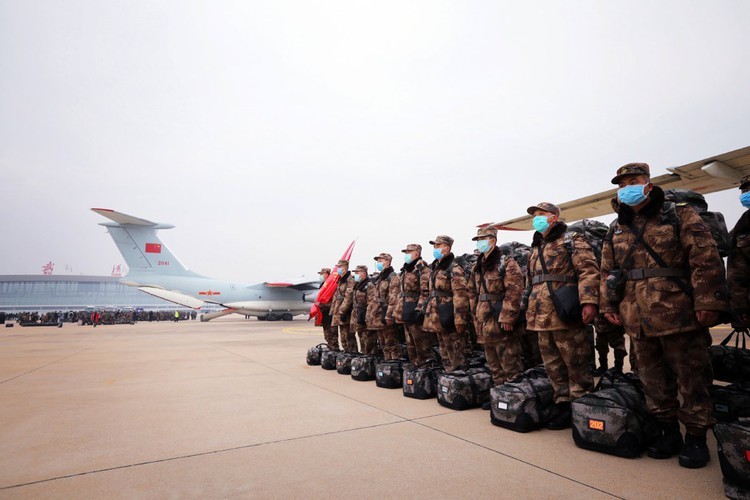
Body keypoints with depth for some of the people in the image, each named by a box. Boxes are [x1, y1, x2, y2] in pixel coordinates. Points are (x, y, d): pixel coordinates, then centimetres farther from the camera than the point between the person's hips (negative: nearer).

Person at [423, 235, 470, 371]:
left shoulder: (454, 269, -13)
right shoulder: (435, 268, 14)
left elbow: (461, 296, -19)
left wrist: (460, 320, -22)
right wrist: (428, 314, 20)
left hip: (448, 320, -9)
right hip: (437, 320, 9)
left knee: (456, 353, 0)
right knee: (444, 352, 18)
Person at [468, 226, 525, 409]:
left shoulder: (506, 263, -10)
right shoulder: (477, 267, 15)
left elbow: (514, 291, -18)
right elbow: (473, 293, 19)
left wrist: (507, 318, -22)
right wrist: (476, 316, 15)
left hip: (502, 325, -8)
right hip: (484, 324, 8)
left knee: (509, 364, -1)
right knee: (494, 365, 17)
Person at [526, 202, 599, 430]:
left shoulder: (572, 241, -1)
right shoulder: (536, 249, 22)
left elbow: (589, 270, -14)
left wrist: (589, 301, -25)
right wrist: (530, 312, 25)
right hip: (542, 318, 8)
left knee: (576, 366, 2)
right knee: (553, 367, 14)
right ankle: (562, 403, 25)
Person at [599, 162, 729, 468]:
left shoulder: (679, 217, -2)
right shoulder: (616, 230, 12)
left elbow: (706, 260, -9)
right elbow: (608, 272, 16)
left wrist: (707, 303, -16)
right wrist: (609, 305, 9)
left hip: (678, 314, -4)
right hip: (638, 320, 5)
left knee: (691, 379, 7)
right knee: (654, 380, 13)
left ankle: (696, 437, 22)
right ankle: (668, 432, 28)